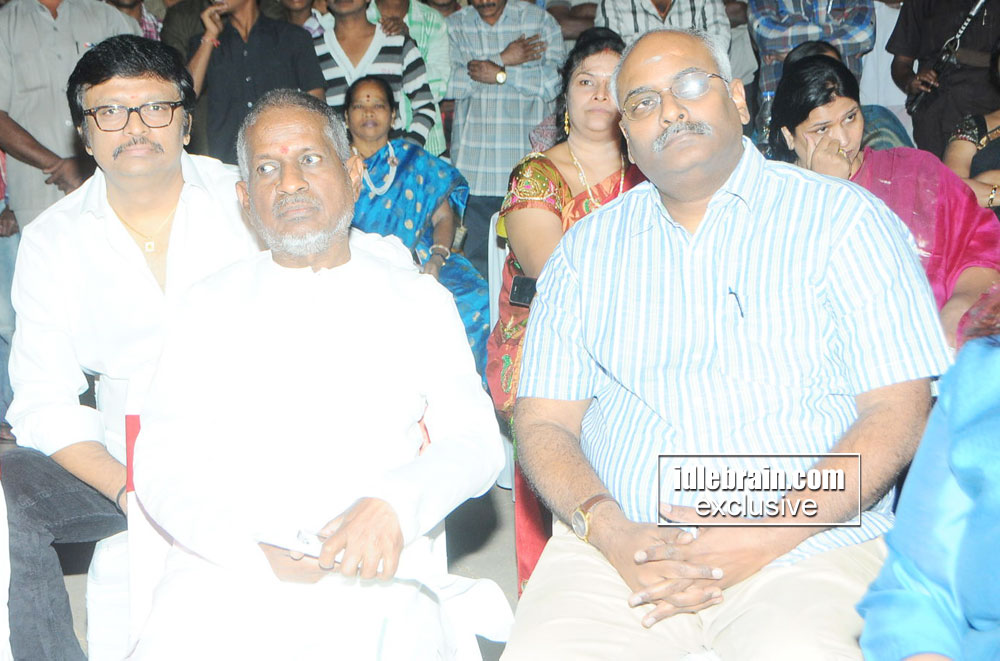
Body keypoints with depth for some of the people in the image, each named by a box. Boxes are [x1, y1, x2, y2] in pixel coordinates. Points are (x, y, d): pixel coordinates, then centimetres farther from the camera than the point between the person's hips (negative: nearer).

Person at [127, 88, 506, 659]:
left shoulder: (419, 300, 13)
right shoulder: (212, 306, 14)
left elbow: (475, 442, 5)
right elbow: (162, 465, 8)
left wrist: (396, 504, -16)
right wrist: (252, 550, -10)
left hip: (373, 585, 0)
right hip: (224, 579, 0)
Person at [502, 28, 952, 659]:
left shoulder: (846, 219, 3)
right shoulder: (588, 247, 12)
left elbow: (898, 412, -3)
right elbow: (543, 421, 8)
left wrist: (766, 537, -14)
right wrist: (611, 533, -12)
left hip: (806, 544, -2)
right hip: (620, 544, 3)